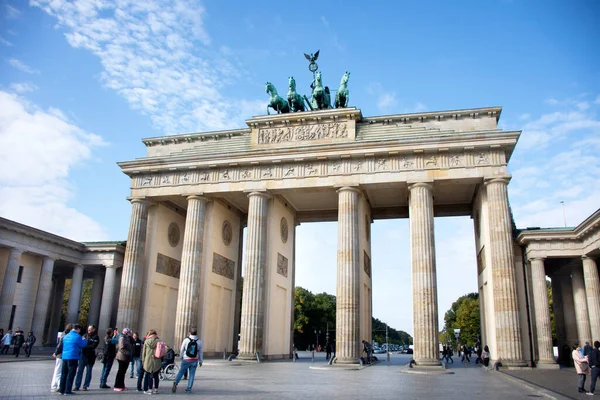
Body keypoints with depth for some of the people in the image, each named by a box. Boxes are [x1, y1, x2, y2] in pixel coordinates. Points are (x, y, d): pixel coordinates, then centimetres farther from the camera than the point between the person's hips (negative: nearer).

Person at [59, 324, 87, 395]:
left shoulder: (66, 336, 13)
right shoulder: (77, 336, -11)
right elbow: (82, 345, -7)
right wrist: (84, 340, 13)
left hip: (64, 357, 7)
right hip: (73, 357, -7)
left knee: (64, 373, 13)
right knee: (71, 374, -2)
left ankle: (61, 389, 17)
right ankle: (68, 390, -1)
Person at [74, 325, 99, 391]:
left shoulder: (96, 337, -1)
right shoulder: (85, 335, 13)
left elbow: (93, 346, -11)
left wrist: (85, 347, -18)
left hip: (90, 356, -3)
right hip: (83, 355, 3)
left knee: (89, 371, 5)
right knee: (79, 370, 0)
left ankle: (85, 386, 13)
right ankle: (77, 386, 5)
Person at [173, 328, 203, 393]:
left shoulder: (186, 340, -9)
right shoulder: (199, 342, -3)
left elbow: (181, 350, -2)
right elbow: (200, 352, 3)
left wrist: (181, 357, 16)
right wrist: (200, 361, 14)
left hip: (186, 360, -1)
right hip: (194, 361, 1)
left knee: (181, 372, 10)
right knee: (192, 374, 9)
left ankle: (176, 382, -10)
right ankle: (189, 388, 7)